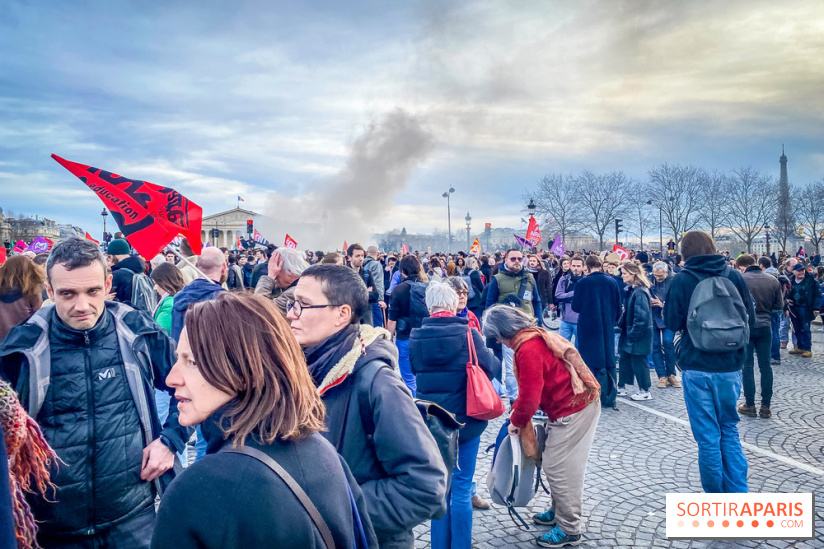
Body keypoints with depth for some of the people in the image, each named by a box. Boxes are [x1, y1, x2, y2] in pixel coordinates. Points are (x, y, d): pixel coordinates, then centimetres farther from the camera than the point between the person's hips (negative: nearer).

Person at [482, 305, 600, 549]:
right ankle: (559, 511, 34)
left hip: (571, 411, -10)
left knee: (557, 467, 1)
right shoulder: (537, 336, 9)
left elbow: (530, 396, -21)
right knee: (562, 464, 19)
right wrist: (518, 410, 16)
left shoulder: (527, 349, -23)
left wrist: (515, 421, -4)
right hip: (580, 403, 10)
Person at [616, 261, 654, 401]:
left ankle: (645, 392, 16)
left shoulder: (640, 292, -21)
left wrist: (634, 334, -18)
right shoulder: (630, 289, 8)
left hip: (638, 334, -9)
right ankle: (621, 388, 25)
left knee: (639, 361, 2)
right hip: (628, 331, 9)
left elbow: (641, 316, -23)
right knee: (624, 358, 14)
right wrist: (622, 324, 9)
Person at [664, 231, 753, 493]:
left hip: (697, 367, -3)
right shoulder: (734, 276, 1)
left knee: (707, 436, 5)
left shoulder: (682, 280, -8)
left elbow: (672, 322, -6)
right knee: (729, 431, 18)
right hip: (730, 366, 3)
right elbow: (750, 316, 7)